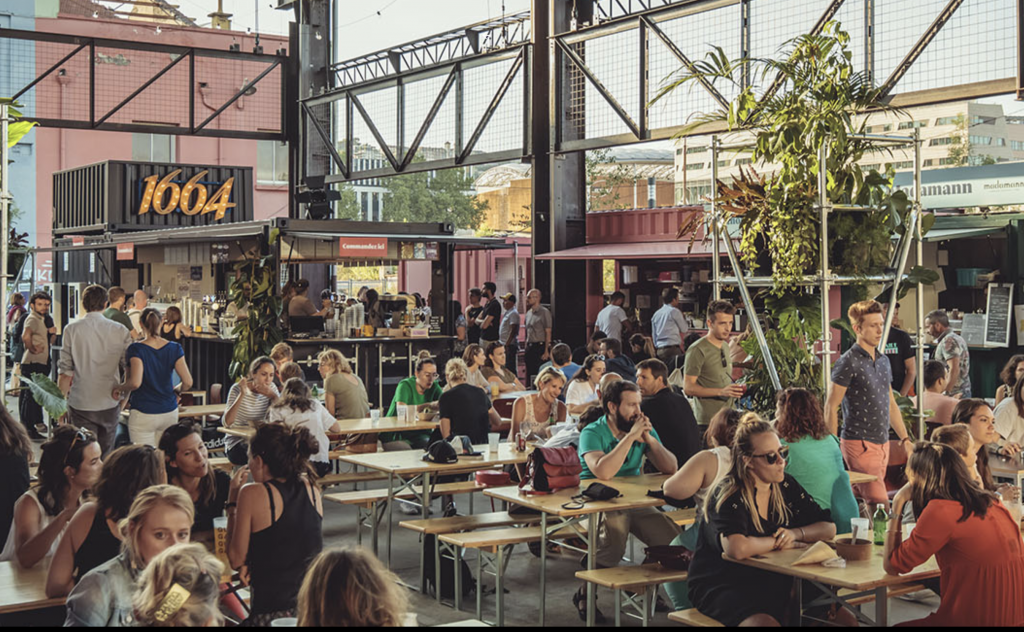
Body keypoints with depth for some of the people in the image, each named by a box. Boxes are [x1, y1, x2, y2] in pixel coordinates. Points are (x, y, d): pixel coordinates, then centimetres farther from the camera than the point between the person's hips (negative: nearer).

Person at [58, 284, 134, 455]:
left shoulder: (71, 329, -5)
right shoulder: (120, 330, -3)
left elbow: (65, 371, -3)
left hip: (80, 404, -1)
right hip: (110, 403, 2)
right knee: (106, 457, 13)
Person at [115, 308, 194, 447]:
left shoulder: (136, 349, -10)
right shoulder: (174, 348, -1)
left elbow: (135, 382, -22)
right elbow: (188, 382, -6)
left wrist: (120, 388, -3)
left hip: (143, 414, -4)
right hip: (169, 412, 4)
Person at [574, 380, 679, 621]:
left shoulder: (645, 429, 6)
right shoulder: (592, 433, -11)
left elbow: (670, 468, -1)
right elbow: (602, 471, -30)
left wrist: (648, 438, -14)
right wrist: (630, 437, -24)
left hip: (635, 502, 6)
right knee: (613, 541, -35)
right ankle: (585, 595, -10)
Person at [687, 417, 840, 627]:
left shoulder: (785, 486, 6)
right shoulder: (729, 497, -14)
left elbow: (828, 529, 9)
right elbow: (737, 548, -31)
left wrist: (795, 533, -12)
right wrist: (779, 541, -15)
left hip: (774, 584, 6)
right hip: (724, 586, -6)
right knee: (767, 623, -36)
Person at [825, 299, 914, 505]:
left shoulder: (883, 361, 15)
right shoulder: (848, 363, -10)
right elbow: (830, 409, -10)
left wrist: (905, 439, 18)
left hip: (883, 443, 7)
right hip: (860, 444, -7)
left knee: (863, 501, 8)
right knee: (879, 504, -13)